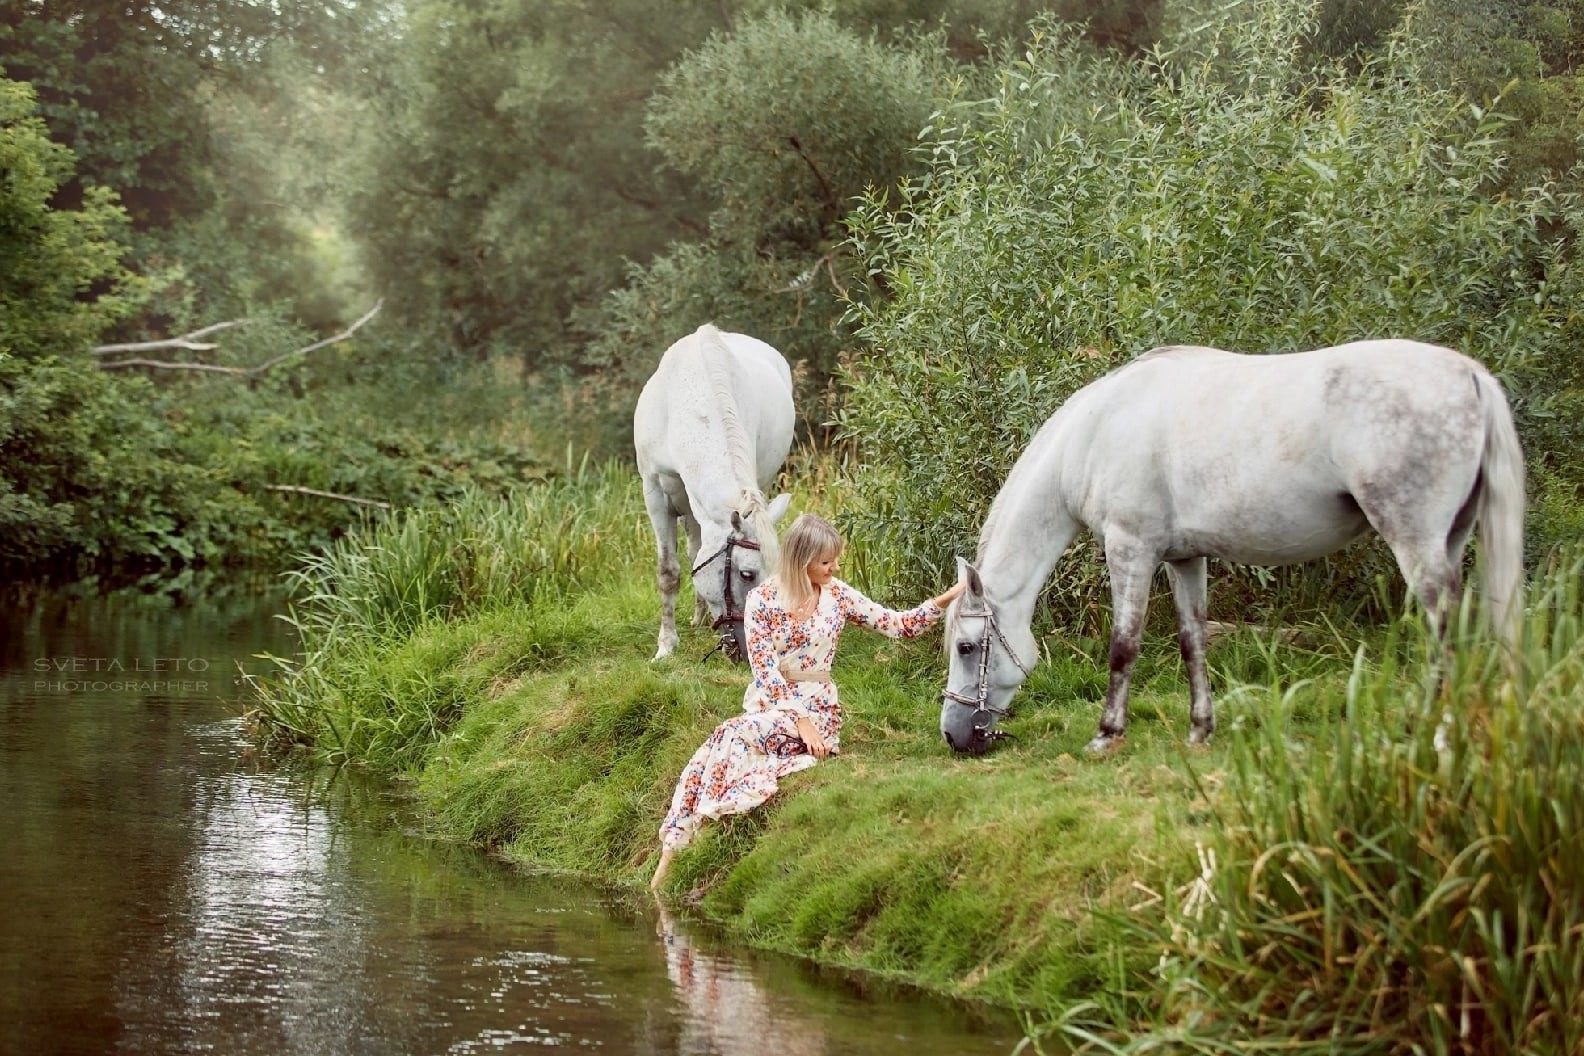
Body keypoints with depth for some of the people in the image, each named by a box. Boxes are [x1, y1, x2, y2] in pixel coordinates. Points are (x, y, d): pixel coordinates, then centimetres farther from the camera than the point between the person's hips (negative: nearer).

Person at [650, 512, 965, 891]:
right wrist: (802, 723, -20)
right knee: (716, 754, -31)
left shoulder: (837, 595, 2)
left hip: (817, 707, 0)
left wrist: (949, 597, -9)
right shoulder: (762, 600, -5)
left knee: (739, 738, -31)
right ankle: (667, 866, -30)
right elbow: (766, 672, -11)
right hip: (769, 704, 0)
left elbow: (898, 625, 3)